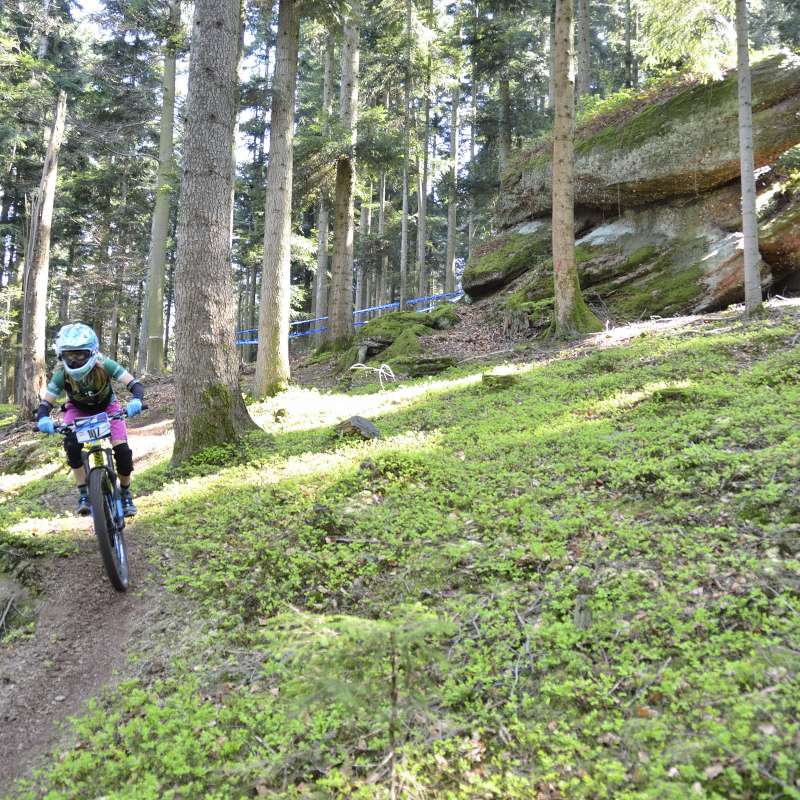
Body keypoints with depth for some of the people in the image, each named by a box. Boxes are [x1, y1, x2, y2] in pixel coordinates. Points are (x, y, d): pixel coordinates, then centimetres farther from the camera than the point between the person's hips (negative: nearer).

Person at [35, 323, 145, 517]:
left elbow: (135, 384, -37)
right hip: (78, 409, 1)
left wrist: (136, 401, -58)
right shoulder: (62, 373, -30)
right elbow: (46, 402, -25)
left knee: (122, 449, -18)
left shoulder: (104, 365, -34)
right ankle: (83, 494, -15)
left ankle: (125, 493, 6)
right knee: (71, 443, -28)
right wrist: (42, 419, -47)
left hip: (107, 406, -1)